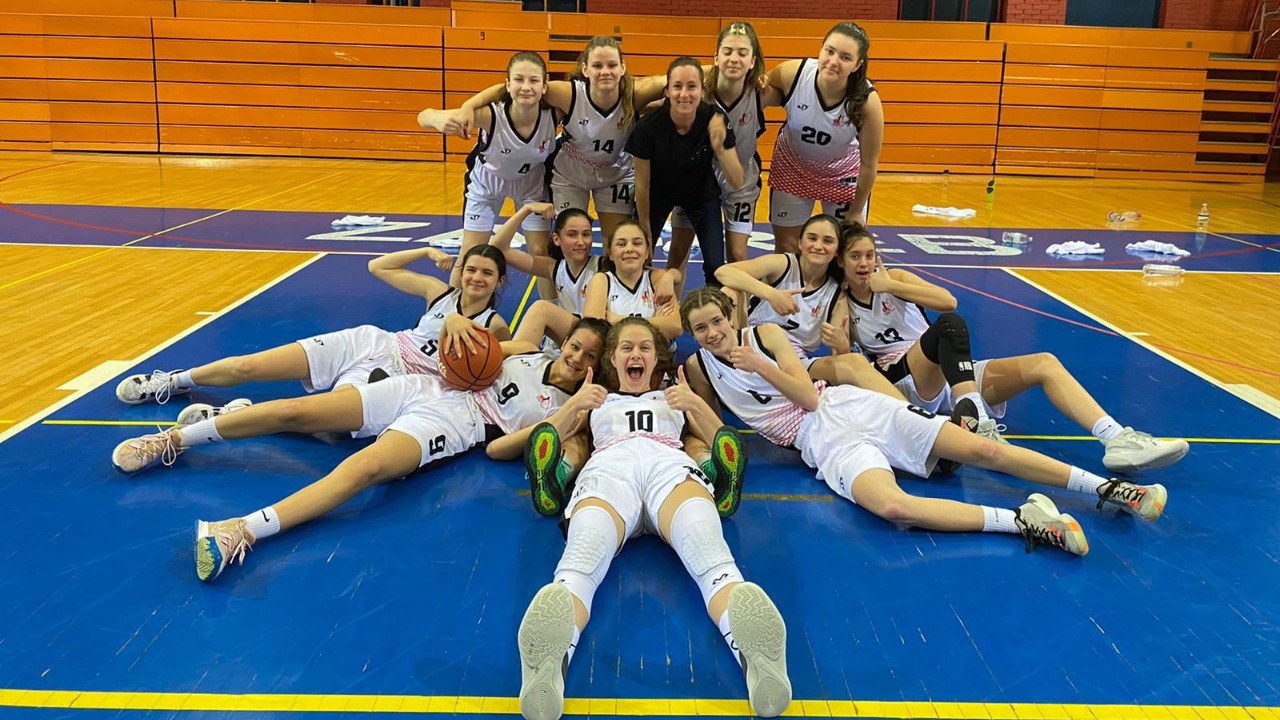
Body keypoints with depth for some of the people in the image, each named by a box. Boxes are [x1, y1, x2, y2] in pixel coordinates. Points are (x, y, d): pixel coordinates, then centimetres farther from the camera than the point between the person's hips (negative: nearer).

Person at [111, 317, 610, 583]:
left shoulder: (563, 410, 3)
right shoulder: (527, 353, 17)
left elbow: (499, 449, -8)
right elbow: (472, 355, 26)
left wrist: (555, 427, -20)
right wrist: (461, 335, 4)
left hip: (446, 427, -5)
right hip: (423, 388, 6)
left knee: (363, 469, -36)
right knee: (294, 411, -7)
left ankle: (245, 531, -52)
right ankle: (174, 440, 7)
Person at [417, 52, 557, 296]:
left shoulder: (553, 114, -34)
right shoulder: (490, 115, -40)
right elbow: (424, 116, -40)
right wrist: (439, 120, -64)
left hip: (531, 182, 1)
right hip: (487, 180, -1)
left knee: (541, 251, 2)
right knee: (470, 254, 2)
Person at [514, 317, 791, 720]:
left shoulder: (674, 396, 44)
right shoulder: (598, 400, 43)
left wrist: (696, 405, 11)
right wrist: (574, 405, 8)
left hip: (670, 465, 1)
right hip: (608, 469, 0)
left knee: (709, 553, -40)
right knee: (583, 558, -41)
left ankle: (752, 650, -73)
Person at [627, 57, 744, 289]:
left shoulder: (715, 119, -29)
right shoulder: (648, 126, -32)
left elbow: (737, 182, -26)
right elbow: (642, 184, -17)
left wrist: (719, 147, -44)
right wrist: (645, 230, -6)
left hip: (702, 192, 1)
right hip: (658, 192, -1)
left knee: (716, 267, -8)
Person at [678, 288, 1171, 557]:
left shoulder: (764, 333, 2)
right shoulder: (697, 369, 5)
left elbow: (808, 395, -3)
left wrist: (760, 366, -12)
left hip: (849, 404, 1)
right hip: (824, 440, -1)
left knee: (980, 449, -8)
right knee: (892, 506, -35)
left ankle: (1104, 487, 3)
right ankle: (1022, 522, -31)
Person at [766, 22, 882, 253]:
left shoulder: (867, 102, -31)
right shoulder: (791, 73, -29)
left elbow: (869, 164, -17)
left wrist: (856, 212, -7)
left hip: (843, 175, -1)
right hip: (792, 166, 1)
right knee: (786, 248, 10)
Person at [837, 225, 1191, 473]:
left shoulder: (892, 277, 9)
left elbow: (949, 300, -7)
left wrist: (890, 286, -11)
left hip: (952, 374, 4)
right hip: (906, 384, -4)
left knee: (1044, 364, -16)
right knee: (948, 325, -35)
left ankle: (1117, 440, -28)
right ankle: (979, 425, -50)